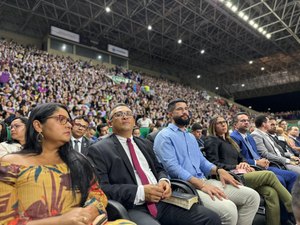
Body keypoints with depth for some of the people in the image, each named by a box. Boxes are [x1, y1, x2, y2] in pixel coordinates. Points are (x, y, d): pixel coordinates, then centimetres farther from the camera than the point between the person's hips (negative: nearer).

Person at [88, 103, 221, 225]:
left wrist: (163, 180, -2)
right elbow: (100, 188, -9)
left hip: (161, 201, 6)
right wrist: (140, 192, -18)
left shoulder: (145, 143, 18)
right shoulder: (99, 150, -1)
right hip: (131, 208, -5)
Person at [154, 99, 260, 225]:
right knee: (228, 208, -29)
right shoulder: (164, 136, -6)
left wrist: (218, 170, -2)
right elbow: (173, 167, -17)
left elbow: (202, 161, 19)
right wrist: (202, 184, -23)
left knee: (252, 196, -1)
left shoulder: (191, 136, 21)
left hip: (204, 181, 8)